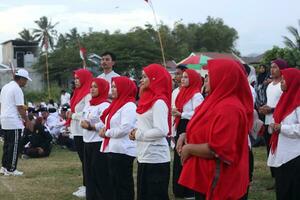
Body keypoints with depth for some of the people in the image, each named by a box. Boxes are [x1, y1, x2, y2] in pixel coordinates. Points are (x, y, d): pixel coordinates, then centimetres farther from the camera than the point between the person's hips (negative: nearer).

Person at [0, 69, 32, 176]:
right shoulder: (17, 89, -14)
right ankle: (11, 169, -1)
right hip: (14, 122, -9)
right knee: (14, 146, -3)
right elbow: (20, 108, -15)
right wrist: (27, 121, -7)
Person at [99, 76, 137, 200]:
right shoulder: (117, 104, 16)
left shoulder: (129, 106, -13)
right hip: (113, 149, 10)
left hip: (122, 151, -10)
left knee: (123, 183, -3)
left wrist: (107, 133, -9)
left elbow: (124, 128, -22)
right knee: (114, 183, 14)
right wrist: (105, 130, 2)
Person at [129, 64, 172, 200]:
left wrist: (139, 134, -13)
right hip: (144, 157, 9)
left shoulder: (159, 102, -16)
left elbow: (161, 131, -26)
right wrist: (136, 132, 1)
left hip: (155, 159, -9)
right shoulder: (149, 99, 11)